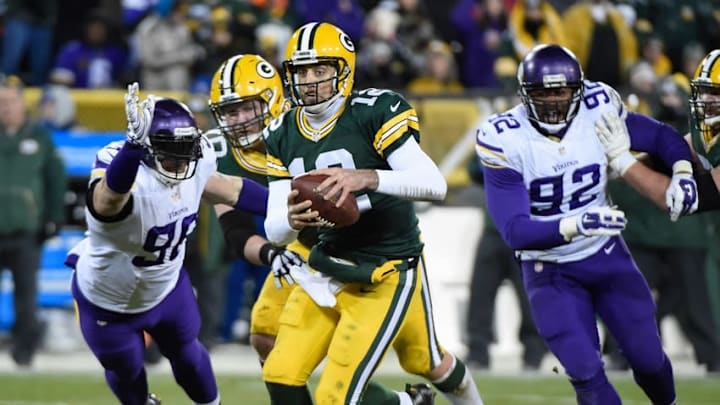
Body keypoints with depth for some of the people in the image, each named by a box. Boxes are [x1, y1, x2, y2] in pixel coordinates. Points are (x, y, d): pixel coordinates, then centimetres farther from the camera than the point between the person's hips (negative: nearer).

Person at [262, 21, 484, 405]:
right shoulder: (283, 135, 2)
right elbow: (274, 230, -1)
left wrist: (366, 178, -41)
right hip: (327, 269, 6)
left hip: (386, 275, -6)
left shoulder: (374, 113, -16)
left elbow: (434, 183, -26)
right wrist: (291, 220, -25)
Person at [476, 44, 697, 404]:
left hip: (606, 256, 3)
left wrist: (682, 174, -19)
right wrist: (577, 225, -45)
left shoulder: (598, 110, -15)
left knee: (648, 359, 8)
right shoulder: (504, 140, -24)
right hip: (550, 271, -3)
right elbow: (515, 232, -30)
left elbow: (662, 140, 2)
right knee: (586, 373, -13)